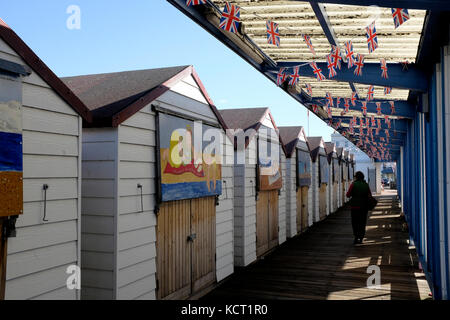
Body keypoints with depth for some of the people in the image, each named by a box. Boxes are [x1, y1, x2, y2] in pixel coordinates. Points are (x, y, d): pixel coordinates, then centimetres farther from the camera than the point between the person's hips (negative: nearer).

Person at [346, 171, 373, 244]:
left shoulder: (353, 184, -8)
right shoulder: (366, 185, 3)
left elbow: (348, 195, -8)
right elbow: (370, 196, 1)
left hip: (355, 206, -3)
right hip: (364, 206, 3)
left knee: (355, 222, 8)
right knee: (362, 222, 11)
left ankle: (356, 237, -5)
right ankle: (361, 238, 11)